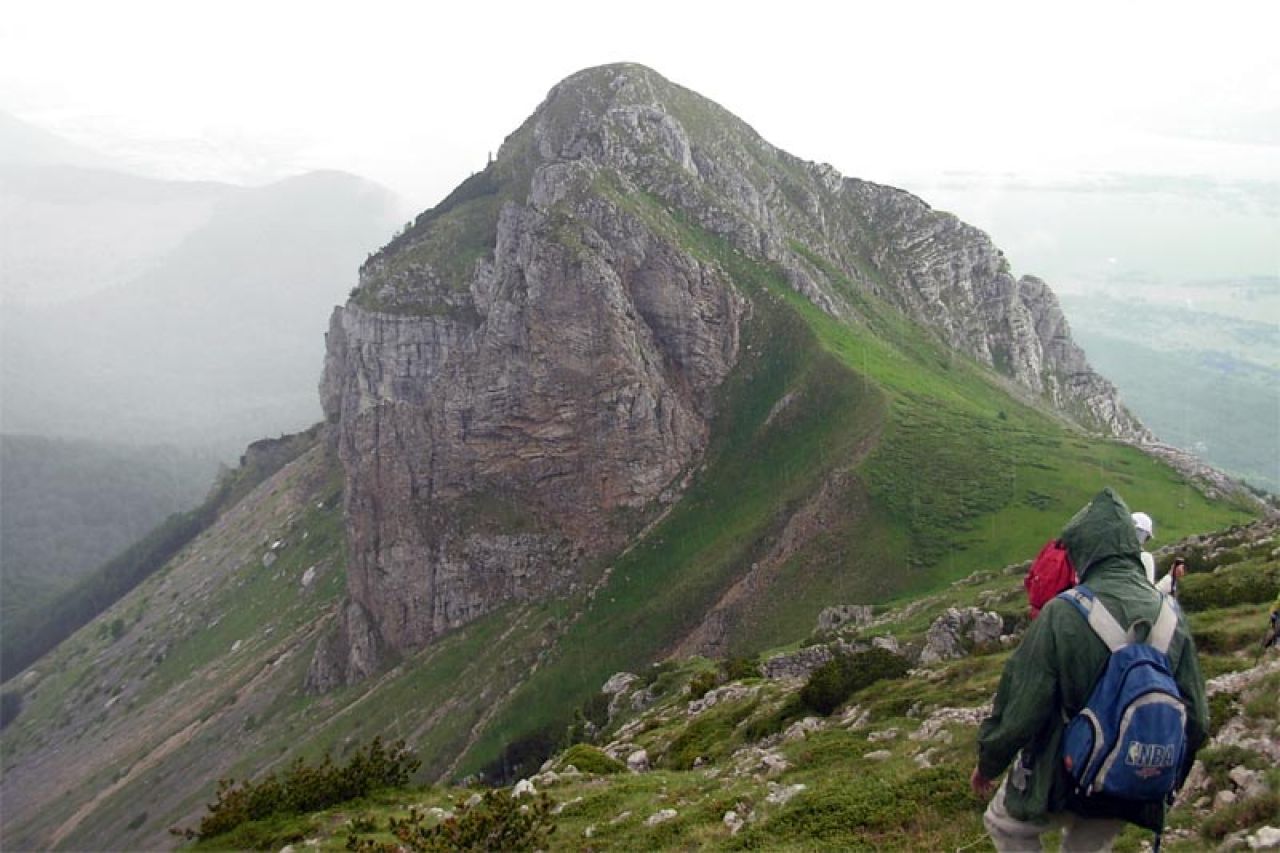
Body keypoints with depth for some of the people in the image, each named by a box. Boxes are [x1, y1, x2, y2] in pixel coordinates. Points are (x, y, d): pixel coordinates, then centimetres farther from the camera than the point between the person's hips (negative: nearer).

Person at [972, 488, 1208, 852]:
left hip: (1061, 780, -4)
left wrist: (988, 763, 0)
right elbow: (1195, 716, 0)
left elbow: (1020, 706, -18)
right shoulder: (1171, 615, -7)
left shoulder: (1062, 614, -22)